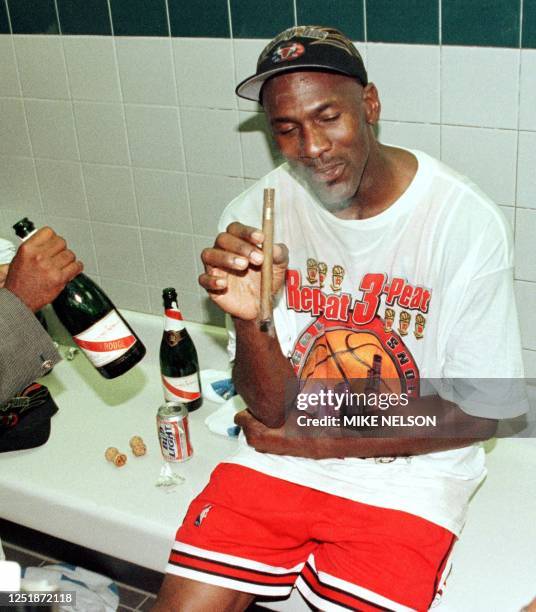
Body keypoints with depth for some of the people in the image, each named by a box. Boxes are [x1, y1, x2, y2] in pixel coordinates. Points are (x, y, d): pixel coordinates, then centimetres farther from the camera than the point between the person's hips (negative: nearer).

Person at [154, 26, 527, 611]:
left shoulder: (466, 221, -16)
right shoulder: (255, 213, -8)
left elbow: (480, 413, -9)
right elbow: (271, 408, -6)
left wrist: (321, 442, -8)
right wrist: (249, 323, -28)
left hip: (406, 473, -1)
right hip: (276, 457, 2)